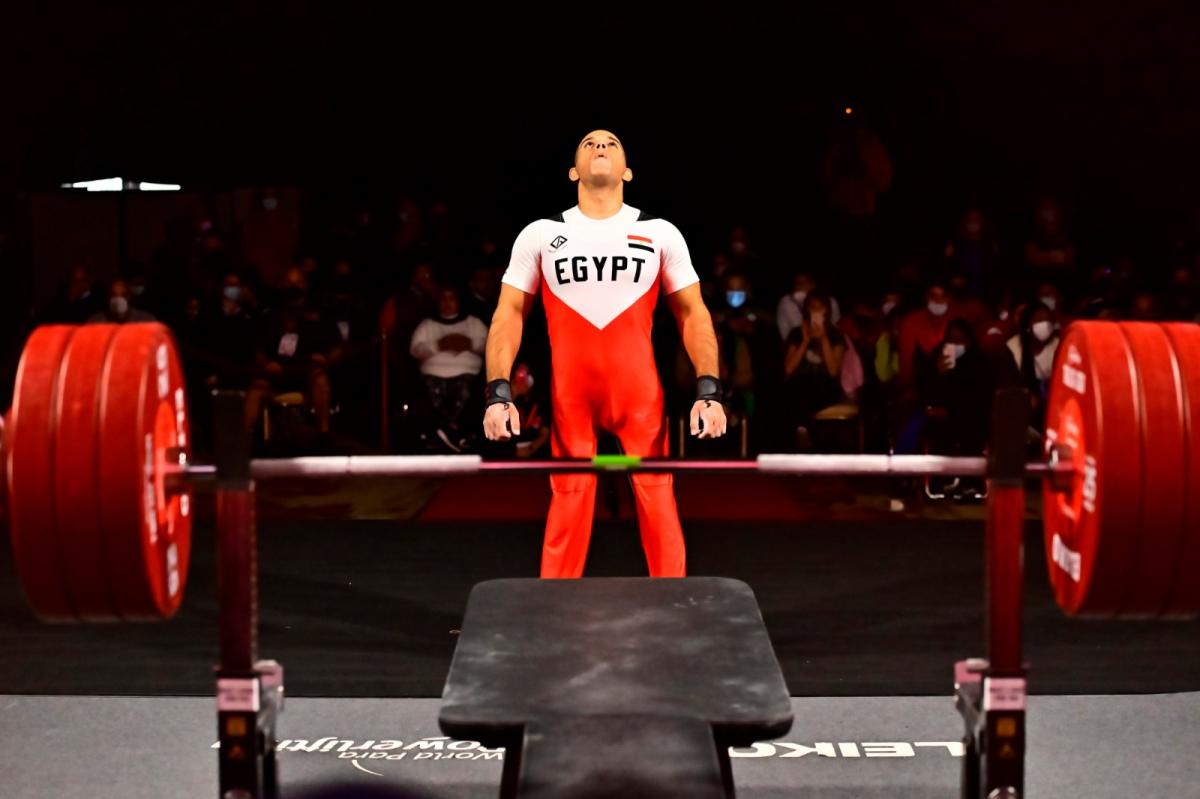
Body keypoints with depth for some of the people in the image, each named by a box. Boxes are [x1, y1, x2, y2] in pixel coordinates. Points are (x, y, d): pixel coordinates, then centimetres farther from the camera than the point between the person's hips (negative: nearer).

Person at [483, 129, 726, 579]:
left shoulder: (661, 234, 5)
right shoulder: (540, 235, 4)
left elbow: (692, 312, 6)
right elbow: (510, 313, 4)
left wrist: (708, 391, -5)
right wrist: (499, 394, -8)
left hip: (639, 388, 0)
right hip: (569, 390, 0)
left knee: (657, 492, 1)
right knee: (569, 496, 3)